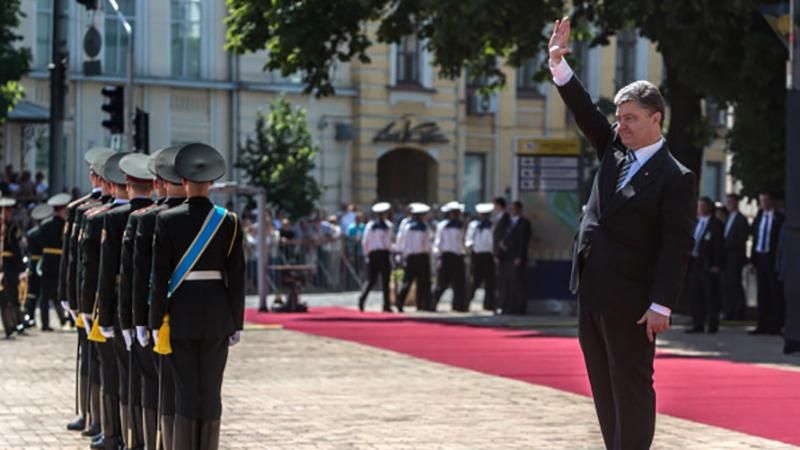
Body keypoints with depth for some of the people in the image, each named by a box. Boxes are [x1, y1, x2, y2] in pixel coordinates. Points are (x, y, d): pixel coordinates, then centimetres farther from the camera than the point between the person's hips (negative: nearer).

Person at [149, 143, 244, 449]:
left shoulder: (167, 220, -6)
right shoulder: (229, 221, -2)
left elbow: (159, 276, -6)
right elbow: (236, 277, -1)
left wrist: (156, 321, 0)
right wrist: (236, 323, 6)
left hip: (181, 311, -1)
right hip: (217, 312, 1)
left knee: (185, 388, 4)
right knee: (211, 389, 6)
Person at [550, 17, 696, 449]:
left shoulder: (675, 178, -10)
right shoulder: (615, 151, 12)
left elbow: (676, 247, -14)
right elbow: (586, 113, 10)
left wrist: (661, 305, -20)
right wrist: (559, 64, -3)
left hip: (630, 301, -8)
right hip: (592, 294, 8)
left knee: (631, 388, -4)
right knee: (604, 388, 11)